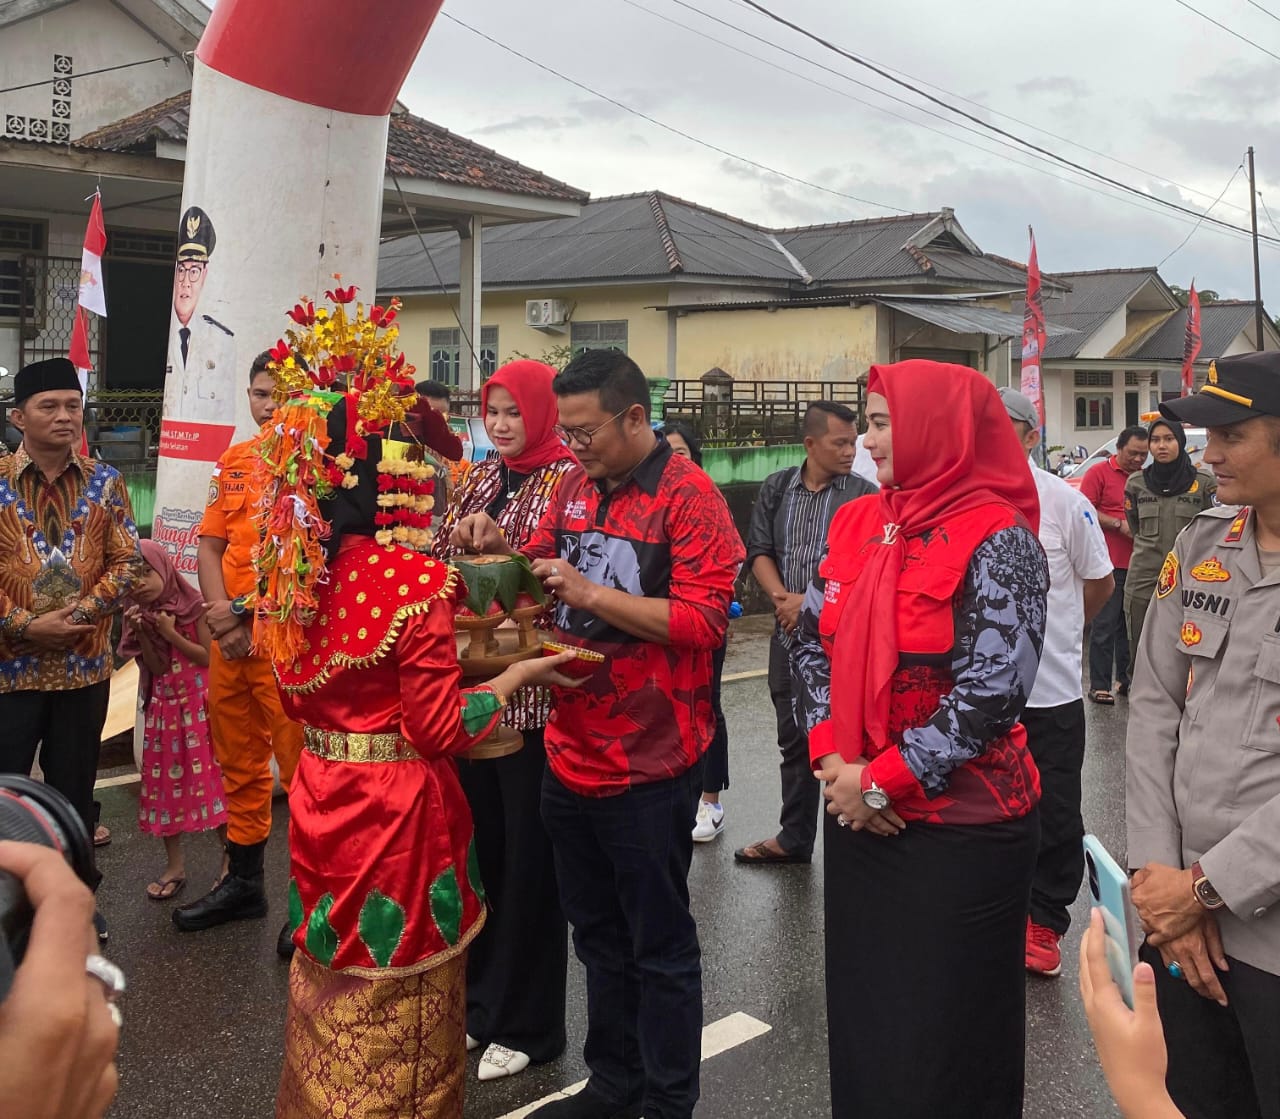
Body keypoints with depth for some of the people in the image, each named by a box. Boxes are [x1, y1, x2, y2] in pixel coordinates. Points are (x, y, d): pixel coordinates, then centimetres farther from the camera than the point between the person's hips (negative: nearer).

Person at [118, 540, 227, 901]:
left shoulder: (194, 605, -10)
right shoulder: (141, 616, 3)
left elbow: (210, 658, -12)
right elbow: (157, 668, -2)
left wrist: (171, 633, -18)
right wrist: (143, 634, -16)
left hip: (199, 705, -5)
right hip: (165, 708, 5)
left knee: (213, 778, -3)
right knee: (167, 781, 7)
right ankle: (174, 864, 18)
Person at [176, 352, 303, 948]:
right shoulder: (233, 461, 13)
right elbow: (210, 546, 13)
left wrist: (247, 610, -13)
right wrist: (222, 614, -3)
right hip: (230, 636, 7)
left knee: (300, 764, -5)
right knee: (238, 762, 16)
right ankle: (242, 881, 31)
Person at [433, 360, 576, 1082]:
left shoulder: (568, 482, -7)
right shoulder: (481, 480, 13)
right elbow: (445, 562, 15)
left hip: (532, 691, -6)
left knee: (529, 855, 3)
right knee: (478, 844, 15)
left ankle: (527, 1023, 18)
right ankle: (480, 999, 31)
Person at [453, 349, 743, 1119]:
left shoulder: (689, 498, -13)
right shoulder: (575, 487, 9)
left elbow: (706, 621, -20)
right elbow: (543, 574, 19)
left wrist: (590, 593, -21)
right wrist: (501, 548, -1)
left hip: (649, 765, -7)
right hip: (571, 753, 7)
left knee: (658, 945, 8)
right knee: (597, 933, 19)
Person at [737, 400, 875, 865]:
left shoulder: (863, 495, -4)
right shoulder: (777, 488, 8)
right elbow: (759, 550, 6)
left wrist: (812, 600, -16)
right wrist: (782, 598, -10)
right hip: (789, 633, 5)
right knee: (794, 739, 15)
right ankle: (794, 838, 28)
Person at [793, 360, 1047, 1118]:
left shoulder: (997, 539, -14)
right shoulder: (857, 523, 5)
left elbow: (990, 693, -20)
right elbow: (814, 643, 7)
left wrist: (880, 783, -17)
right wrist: (832, 759, -7)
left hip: (960, 827, -6)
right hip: (857, 813, 6)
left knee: (946, 1027, 9)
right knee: (860, 1005, 19)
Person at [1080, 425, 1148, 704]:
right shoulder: (1099, 472, -2)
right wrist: (1120, 525, -13)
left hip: (1138, 564, 5)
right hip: (1110, 563, -5)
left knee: (1132, 625, 12)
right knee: (1105, 625, -2)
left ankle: (1126, 679, 23)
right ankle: (1099, 686, 4)